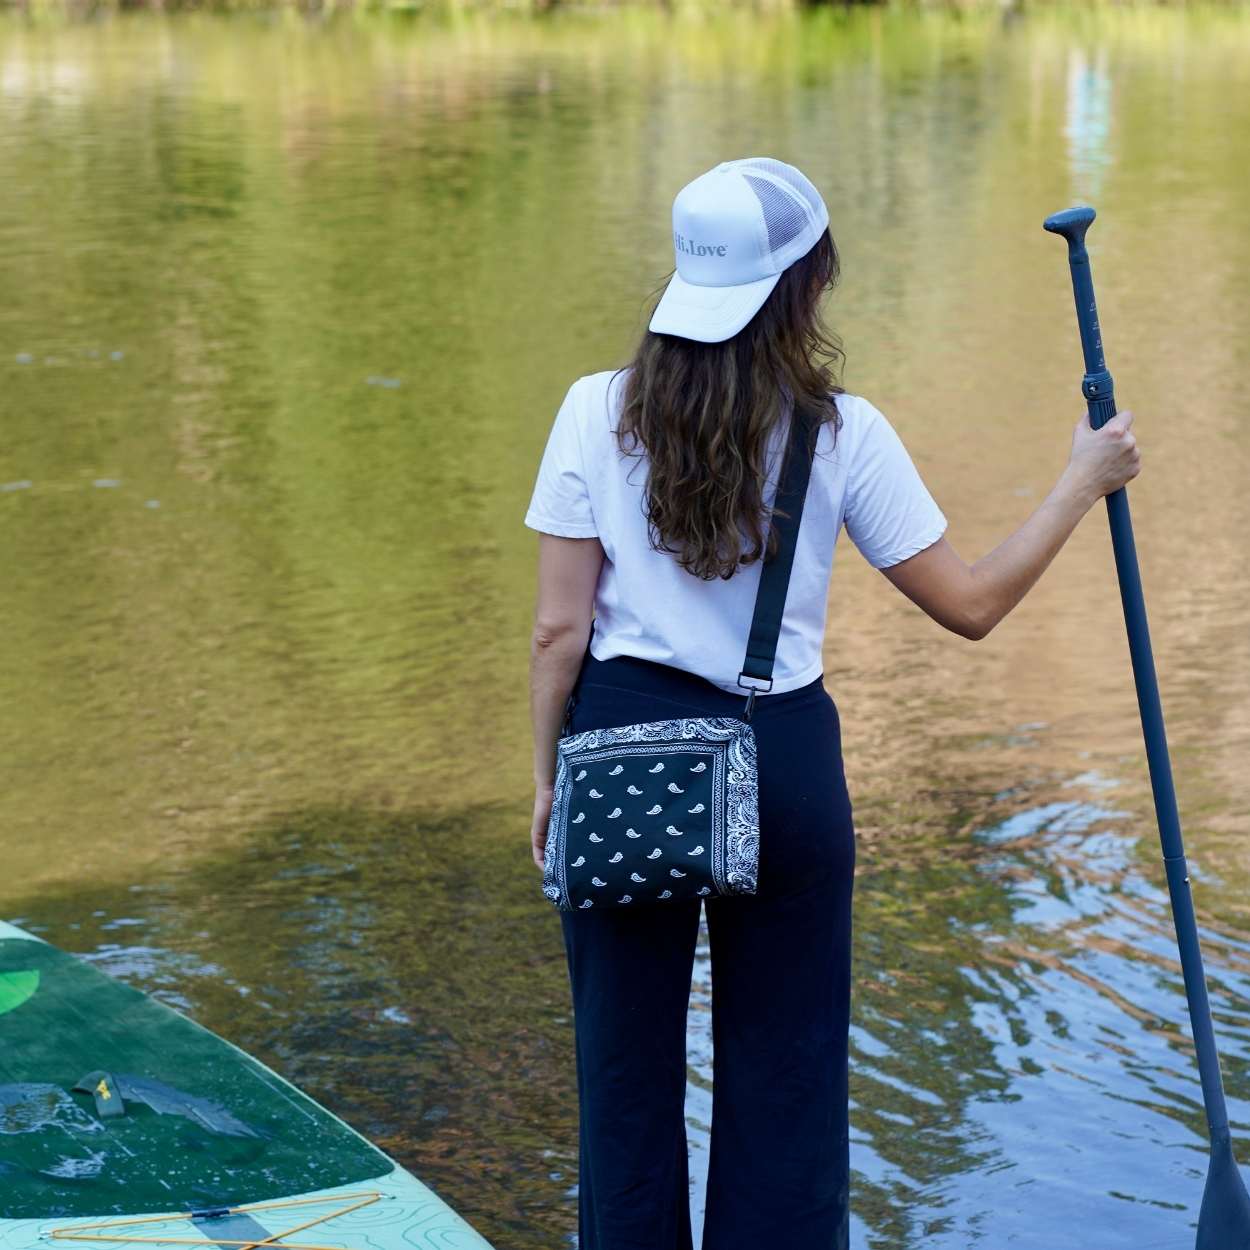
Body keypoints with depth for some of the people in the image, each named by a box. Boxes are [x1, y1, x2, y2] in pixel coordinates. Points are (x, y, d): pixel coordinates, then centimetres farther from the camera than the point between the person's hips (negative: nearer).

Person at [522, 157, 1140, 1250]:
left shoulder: (599, 411, -5)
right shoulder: (844, 433, -6)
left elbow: (559, 631, -4)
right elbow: (970, 604, -1)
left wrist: (547, 779, 8)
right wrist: (1083, 482, 11)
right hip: (783, 759, -1)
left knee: (627, 1058, 12)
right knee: (784, 1065, 10)